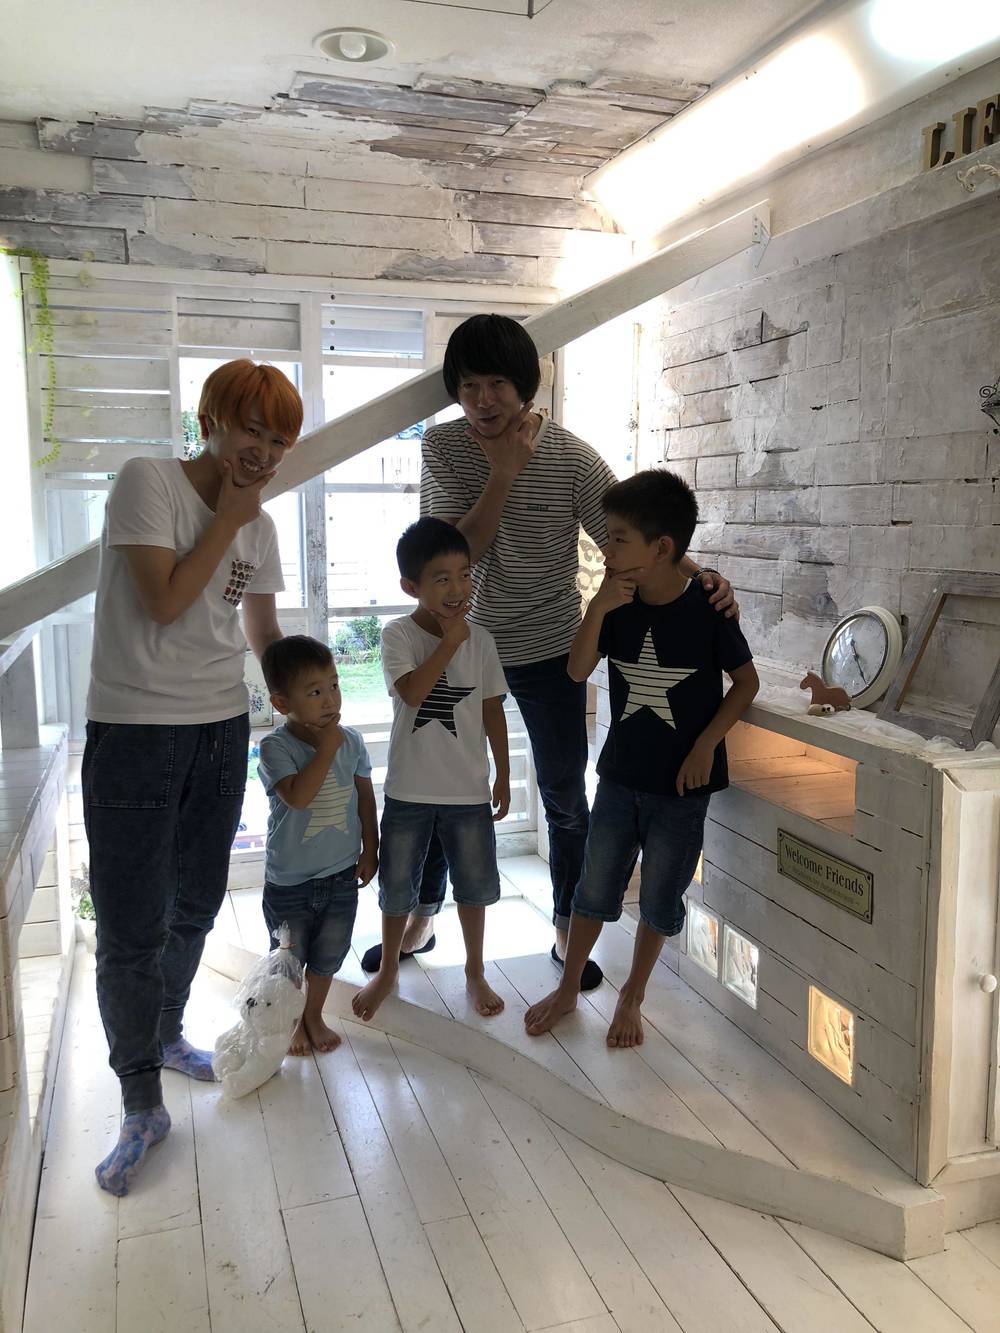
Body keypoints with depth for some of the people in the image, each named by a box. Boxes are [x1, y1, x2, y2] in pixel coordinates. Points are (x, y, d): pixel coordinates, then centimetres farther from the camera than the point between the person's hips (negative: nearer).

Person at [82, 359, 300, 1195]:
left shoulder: (259, 524, 7)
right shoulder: (148, 482, -10)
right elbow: (165, 601, -18)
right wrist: (229, 520, -11)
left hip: (223, 730, 6)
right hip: (134, 733, -6)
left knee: (195, 908, 18)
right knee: (129, 932, 0)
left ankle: (166, 1033, 42)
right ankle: (142, 1106, 16)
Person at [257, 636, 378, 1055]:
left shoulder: (351, 740, -5)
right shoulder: (275, 747, -19)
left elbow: (365, 796, 6)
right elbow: (297, 796, -33)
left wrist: (370, 849, 7)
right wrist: (326, 748, -28)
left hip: (342, 874, 4)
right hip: (289, 880, -3)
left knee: (327, 957, 19)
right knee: (289, 960, 14)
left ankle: (314, 1017, 41)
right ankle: (291, 1022, 38)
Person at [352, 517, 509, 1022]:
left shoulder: (481, 640, -2)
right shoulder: (398, 634, -10)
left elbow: (492, 710, 5)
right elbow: (412, 691, -26)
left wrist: (503, 774, 7)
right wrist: (450, 642, -22)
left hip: (469, 789, 2)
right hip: (410, 789, -2)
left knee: (476, 884, 13)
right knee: (397, 887, 13)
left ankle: (475, 971, 35)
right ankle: (387, 970, 35)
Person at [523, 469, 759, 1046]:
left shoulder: (707, 608, -15)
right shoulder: (619, 605, -4)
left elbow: (747, 681, -5)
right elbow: (578, 671, -8)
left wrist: (705, 744, -12)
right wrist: (598, 608, -21)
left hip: (682, 784, -3)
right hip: (620, 775, 3)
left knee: (660, 898, 10)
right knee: (595, 887, 14)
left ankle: (633, 995, 32)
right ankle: (568, 988, 33)